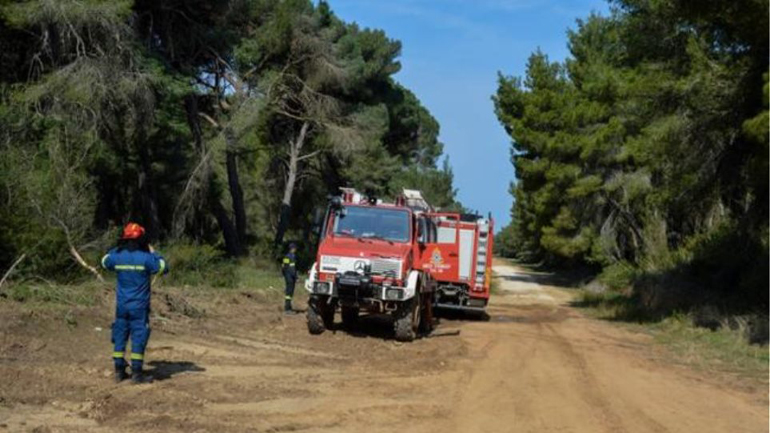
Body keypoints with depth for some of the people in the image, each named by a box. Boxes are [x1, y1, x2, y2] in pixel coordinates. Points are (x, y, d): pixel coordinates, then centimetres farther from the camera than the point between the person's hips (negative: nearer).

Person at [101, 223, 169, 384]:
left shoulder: (117, 256, -3)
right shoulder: (145, 257, -14)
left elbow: (104, 262, 19)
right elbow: (164, 268, -2)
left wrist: (118, 248, 18)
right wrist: (153, 252, 7)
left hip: (121, 305, 4)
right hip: (139, 306, -4)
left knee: (120, 336, 13)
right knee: (139, 337, 2)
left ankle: (119, 371, 18)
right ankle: (136, 373, 1)